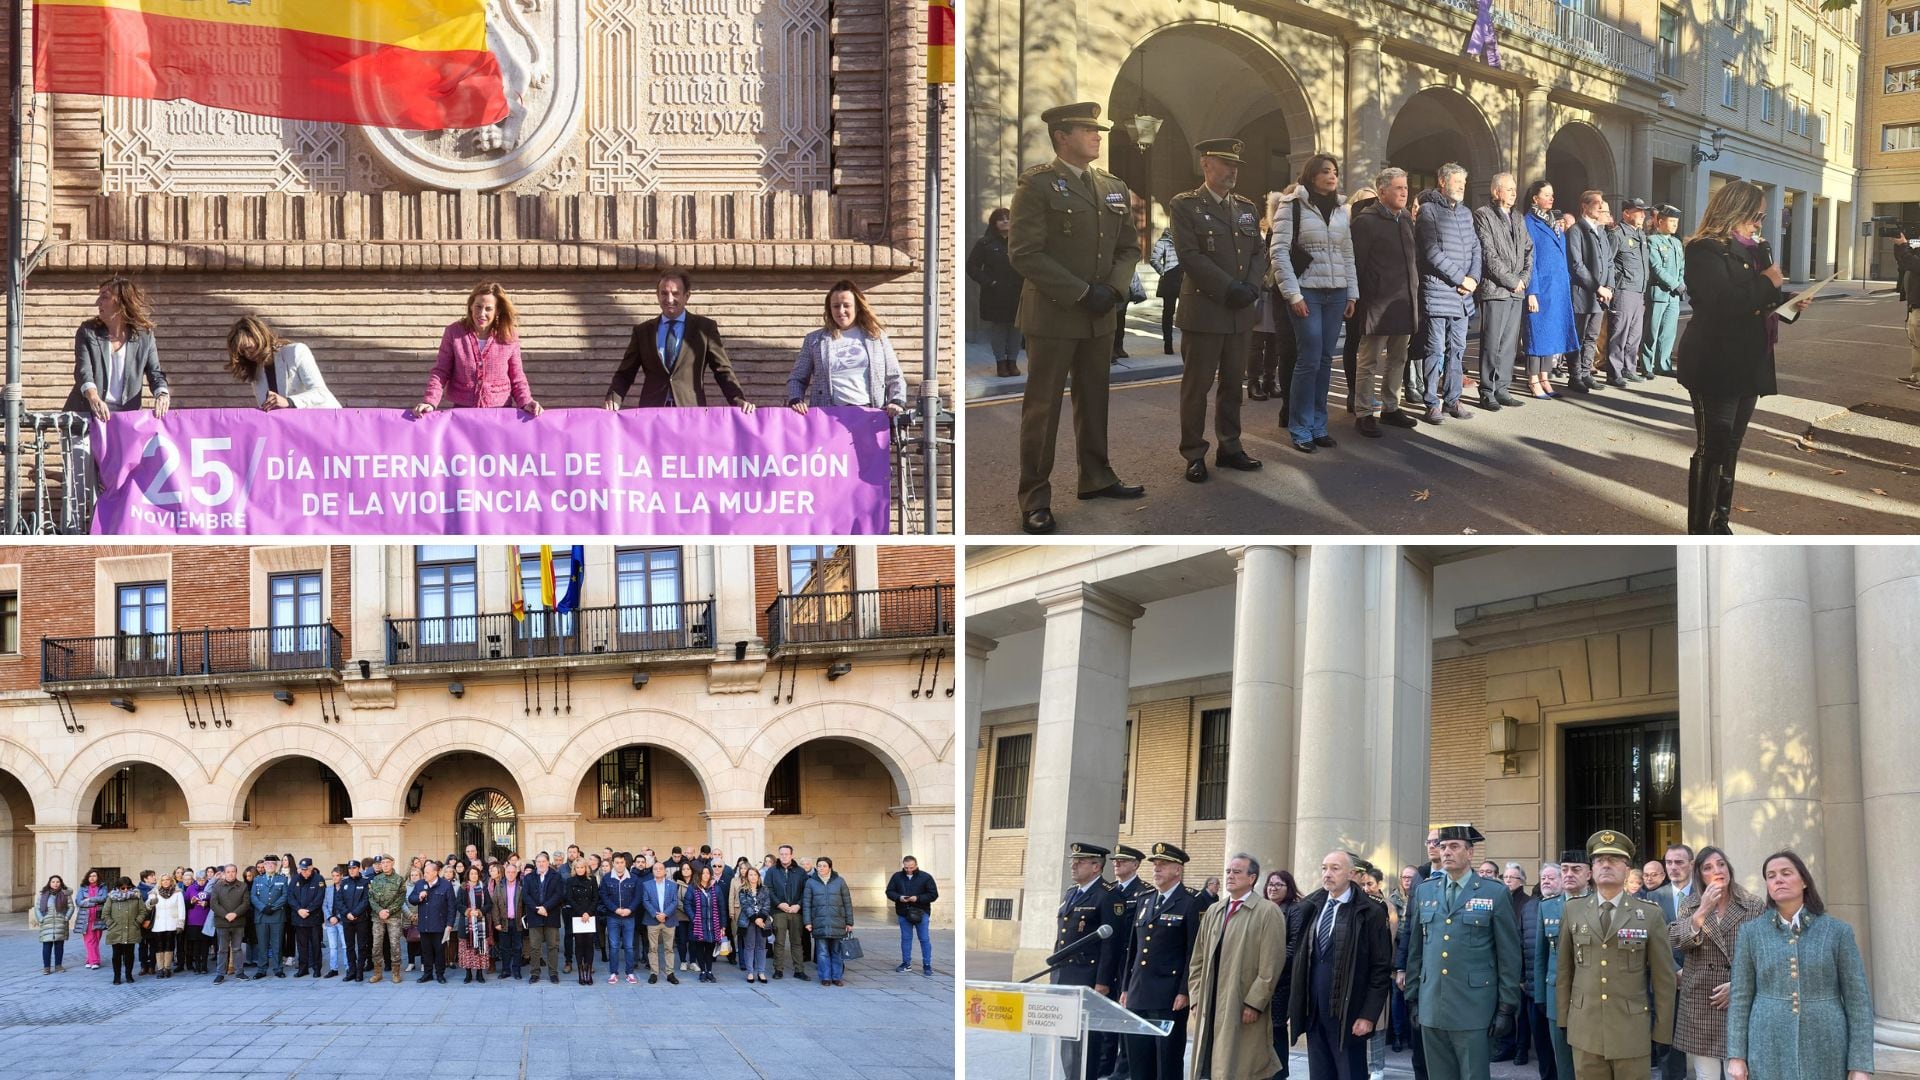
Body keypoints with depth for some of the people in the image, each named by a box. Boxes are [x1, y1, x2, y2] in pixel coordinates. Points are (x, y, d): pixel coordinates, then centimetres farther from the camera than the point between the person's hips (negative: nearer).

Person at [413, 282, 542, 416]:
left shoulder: (509, 336, 3)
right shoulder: (453, 333, 2)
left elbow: (517, 378, 10)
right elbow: (441, 372, 5)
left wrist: (526, 402, -8)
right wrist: (430, 402, -10)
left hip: (500, 412, 0)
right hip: (461, 411, 0)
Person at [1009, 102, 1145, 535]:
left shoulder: (1113, 188, 12)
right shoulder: (1037, 185, -8)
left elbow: (1128, 248, 16)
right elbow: (1025, 253, -14)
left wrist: (1114, 288, -5)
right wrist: (1081, 292, -17)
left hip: (1100, 316, 6)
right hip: (1052, 315, -6)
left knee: (1094, 400, 14)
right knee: (1042, 407, -1)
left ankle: (1096, 478, 28)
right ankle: (1035, 499, 3)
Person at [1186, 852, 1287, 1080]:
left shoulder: (1268, 913, -5)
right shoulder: (1213, 912, 14)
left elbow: (1270, 967, -10)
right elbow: (1198, 961, 16)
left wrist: (1253, 1004, -14)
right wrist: (1196, 999, 8)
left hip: (1245, 1011, -6)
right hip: (1210, 1009, 6)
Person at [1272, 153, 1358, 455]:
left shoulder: (1341, 209, 14)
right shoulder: (1292, 206, -3)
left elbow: (1348, 255, 16)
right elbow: (1278, 252, -9)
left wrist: (1352, 294, 9)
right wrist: (1293, 294, -14)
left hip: (1336, 294, 5)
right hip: (1307, 292, -5)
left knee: (1325, 360, 6)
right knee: (1309, 360, -8)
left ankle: (1318, 426, 13)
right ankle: (1301, 430, 0)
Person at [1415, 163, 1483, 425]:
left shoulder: (1466, 213, 16)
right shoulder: (1429, 211, -5)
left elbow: (1475, 248, 15)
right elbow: (1433, 252, -12)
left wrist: (1473, 278, -3)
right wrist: (1460, 278, -12)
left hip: (1463, 294, 6)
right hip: (1437, 291, -6)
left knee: (1457, 348, 7)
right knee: (1436, 349, -4)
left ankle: (1452, 399, 14)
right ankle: (1433, 403, 1)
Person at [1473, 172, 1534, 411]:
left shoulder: (1519, 218, 18)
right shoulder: (1483, 215, -5)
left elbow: (1528, 250, 17)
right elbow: (1488, 254, -11)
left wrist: (1524, 279, 1)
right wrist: (1511, 281, -11)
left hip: (1517, 292, 7)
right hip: (1494, 289, -7)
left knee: (1509, 343, 7)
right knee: (1491, 343, -5)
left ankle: (1502, 389, 13)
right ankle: (1487, 393, -1)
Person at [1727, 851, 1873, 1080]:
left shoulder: (1838, 931, 2)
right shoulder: (1750, 933, 4)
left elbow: (1858, 999, 1)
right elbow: (1740, 998, 5)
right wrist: (1736, 1056, -1)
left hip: (1825, 1056, -1)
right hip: (1769, 1055, 1)